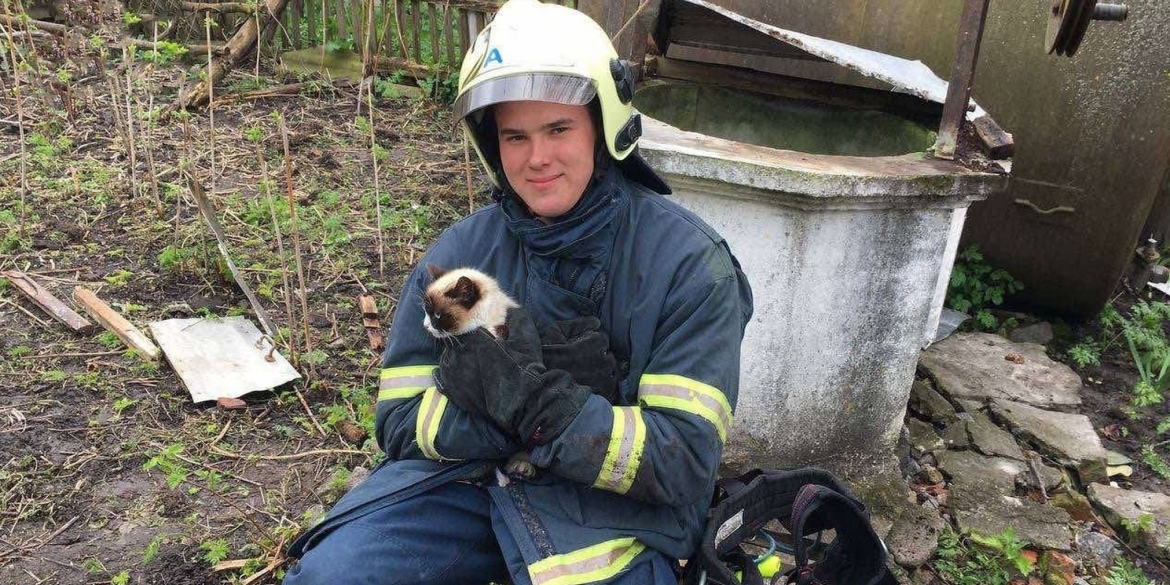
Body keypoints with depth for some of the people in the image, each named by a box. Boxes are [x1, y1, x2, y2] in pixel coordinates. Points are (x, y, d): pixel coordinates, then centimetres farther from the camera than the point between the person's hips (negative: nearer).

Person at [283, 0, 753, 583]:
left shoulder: (689, 262, -11)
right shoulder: (461, 250, -1)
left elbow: (684, 462, -15)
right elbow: (401, 423, -2)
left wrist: (526, 395, -26)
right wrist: (547, 391, -19)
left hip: (611, 502, -1)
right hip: (463, 476, 2)